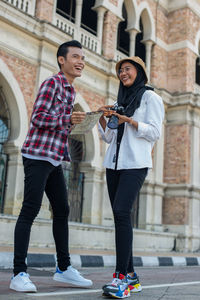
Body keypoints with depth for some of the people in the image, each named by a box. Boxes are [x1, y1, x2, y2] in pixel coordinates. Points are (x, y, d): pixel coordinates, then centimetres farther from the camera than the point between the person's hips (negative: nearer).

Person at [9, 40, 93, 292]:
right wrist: (69, 119, -19)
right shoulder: (52, 83, -7)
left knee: (62, 211, 10)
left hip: (55, 158, 9)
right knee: (30, 211, -9)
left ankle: (63, 268, 20)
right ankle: (19, 274, -5)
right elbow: (38, 118, -15)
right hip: (38, 155, -9)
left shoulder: (70, 90, 20)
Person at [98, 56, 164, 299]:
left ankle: (122, 277, -21)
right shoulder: (119, 101, 23)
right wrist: (102, 118, 2)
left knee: (121, 211, -21)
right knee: (119, 216, 1)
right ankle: (131, 277, 6)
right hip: (114, 163, 6)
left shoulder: (150, 97, 5)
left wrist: (129, 120, -16)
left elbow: (154, 132, -5)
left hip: (135, 163, -6)